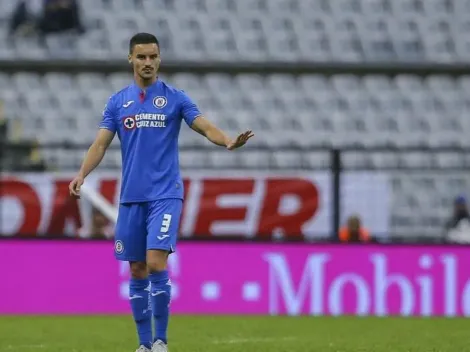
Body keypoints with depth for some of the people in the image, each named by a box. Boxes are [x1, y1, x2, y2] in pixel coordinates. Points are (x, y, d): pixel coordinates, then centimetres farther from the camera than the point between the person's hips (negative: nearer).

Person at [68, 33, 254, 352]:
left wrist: (228, 142, -29)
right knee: (137, 271, 5)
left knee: (156, 263, -16)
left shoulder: (175, 98, 2)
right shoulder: (118, 102, 9)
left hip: (165, 194, -3)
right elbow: (101, 143, 4)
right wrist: (82, 174, -12)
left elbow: (206, 127, -8)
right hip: (131, 197, 3)